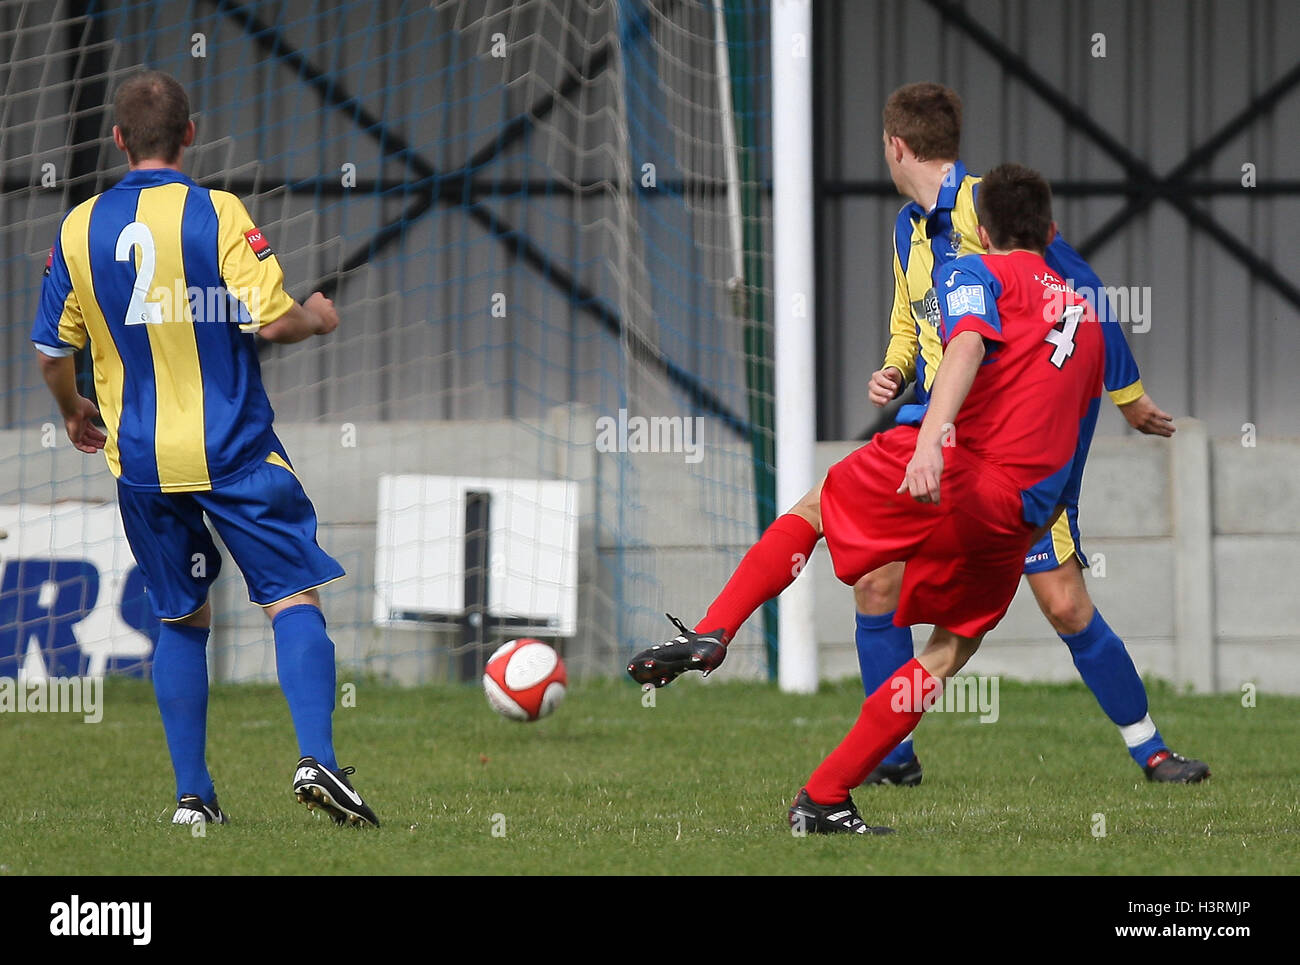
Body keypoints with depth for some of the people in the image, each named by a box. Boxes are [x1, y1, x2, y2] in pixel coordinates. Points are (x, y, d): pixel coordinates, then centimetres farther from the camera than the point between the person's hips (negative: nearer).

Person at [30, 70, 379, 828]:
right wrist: (317, 319, 7)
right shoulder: (217, 213, -10)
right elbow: (271, 320, -15)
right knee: (294, 598, 0)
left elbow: (53, 351, 9)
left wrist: (74, 411, 29)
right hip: (234, 449, -4)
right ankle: (317, 759, -19)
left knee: (182, 619, 16)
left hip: (141, 459, 4)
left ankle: (193, 795, 12)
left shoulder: (80, 228, 2)